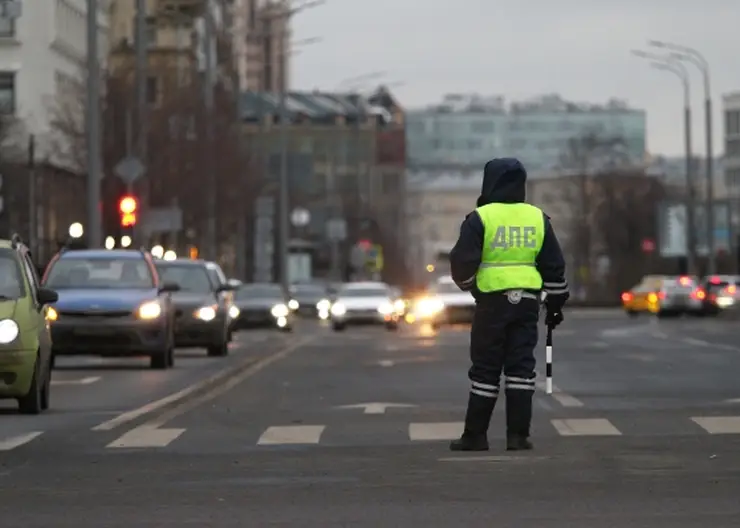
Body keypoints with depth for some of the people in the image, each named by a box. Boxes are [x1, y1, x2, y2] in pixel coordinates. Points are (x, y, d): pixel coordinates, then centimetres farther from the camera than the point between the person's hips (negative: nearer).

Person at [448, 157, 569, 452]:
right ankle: (518, 435, 0)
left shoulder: (480, 218, -7)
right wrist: (556, 302, 19)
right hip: (527, 301, 3)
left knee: (485, 368, 2)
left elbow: (463, 261, -8)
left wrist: (467, 285, 13)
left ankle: (476, 435, 5)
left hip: (492, 300, -3)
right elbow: (554, 266, 10)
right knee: (521, 366, 5)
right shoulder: (538, 218, 7)